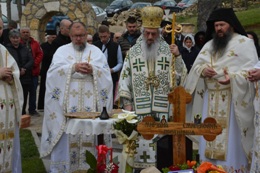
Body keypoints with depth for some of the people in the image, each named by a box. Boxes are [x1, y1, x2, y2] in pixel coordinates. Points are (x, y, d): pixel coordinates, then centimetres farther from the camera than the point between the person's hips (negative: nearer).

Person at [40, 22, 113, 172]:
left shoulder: (96, 51, 12)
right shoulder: (62, 50, 10)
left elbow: (106, 74, 2)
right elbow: (54, 71, -5)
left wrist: (93, 70, -16)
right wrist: (73, 67, -17)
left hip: (89, 104, 1)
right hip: (67, 103, -1)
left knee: (89, 137, 1)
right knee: (65, 137, -3)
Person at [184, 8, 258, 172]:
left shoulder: (245, 43, -3)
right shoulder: (209, 45, 16)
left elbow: (252, 69, -11)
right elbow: (196, 66, 11)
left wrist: (233, 78, -28)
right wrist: (203, 70, -13)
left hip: (234, 98, -5)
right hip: (211, 99, 6)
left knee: (231, 139, -3)